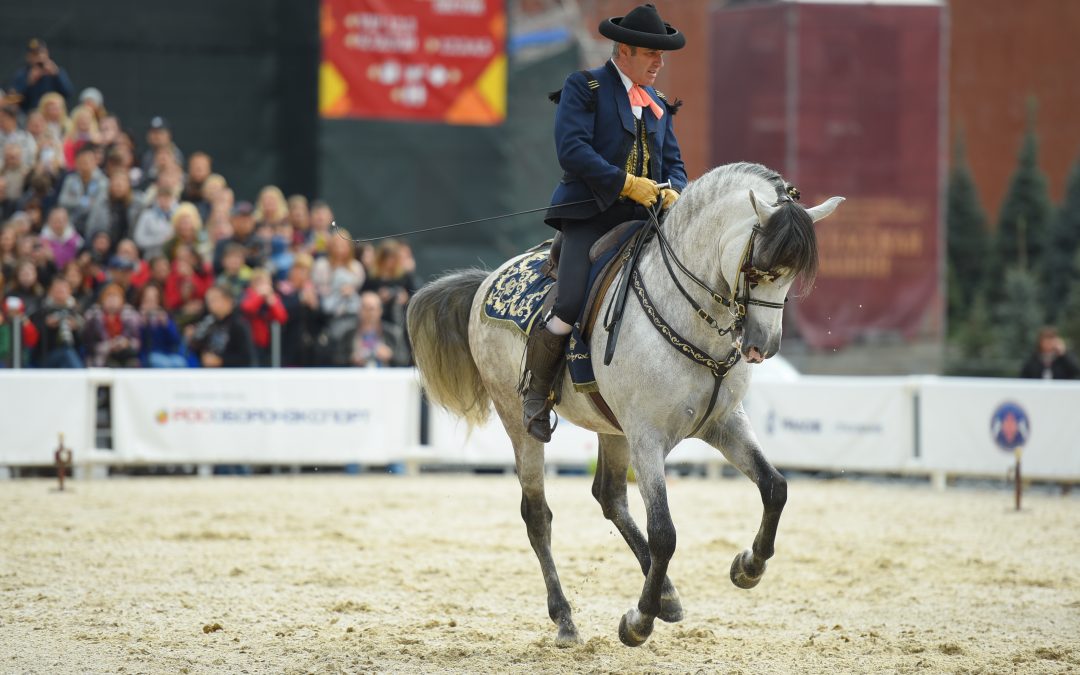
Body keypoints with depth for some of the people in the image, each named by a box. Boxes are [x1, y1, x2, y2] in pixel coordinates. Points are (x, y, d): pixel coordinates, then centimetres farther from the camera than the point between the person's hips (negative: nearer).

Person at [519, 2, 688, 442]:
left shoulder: (658, 105, 21)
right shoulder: (584, 88, 1)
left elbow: (673, 164, 21)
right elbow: (572, 150, -12)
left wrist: (672, 192, -4)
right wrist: (628, 184, -18)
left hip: (641, 222, 6)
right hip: (590, 215, -6)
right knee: (570, 307, -21)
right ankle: (535, 391, 3)